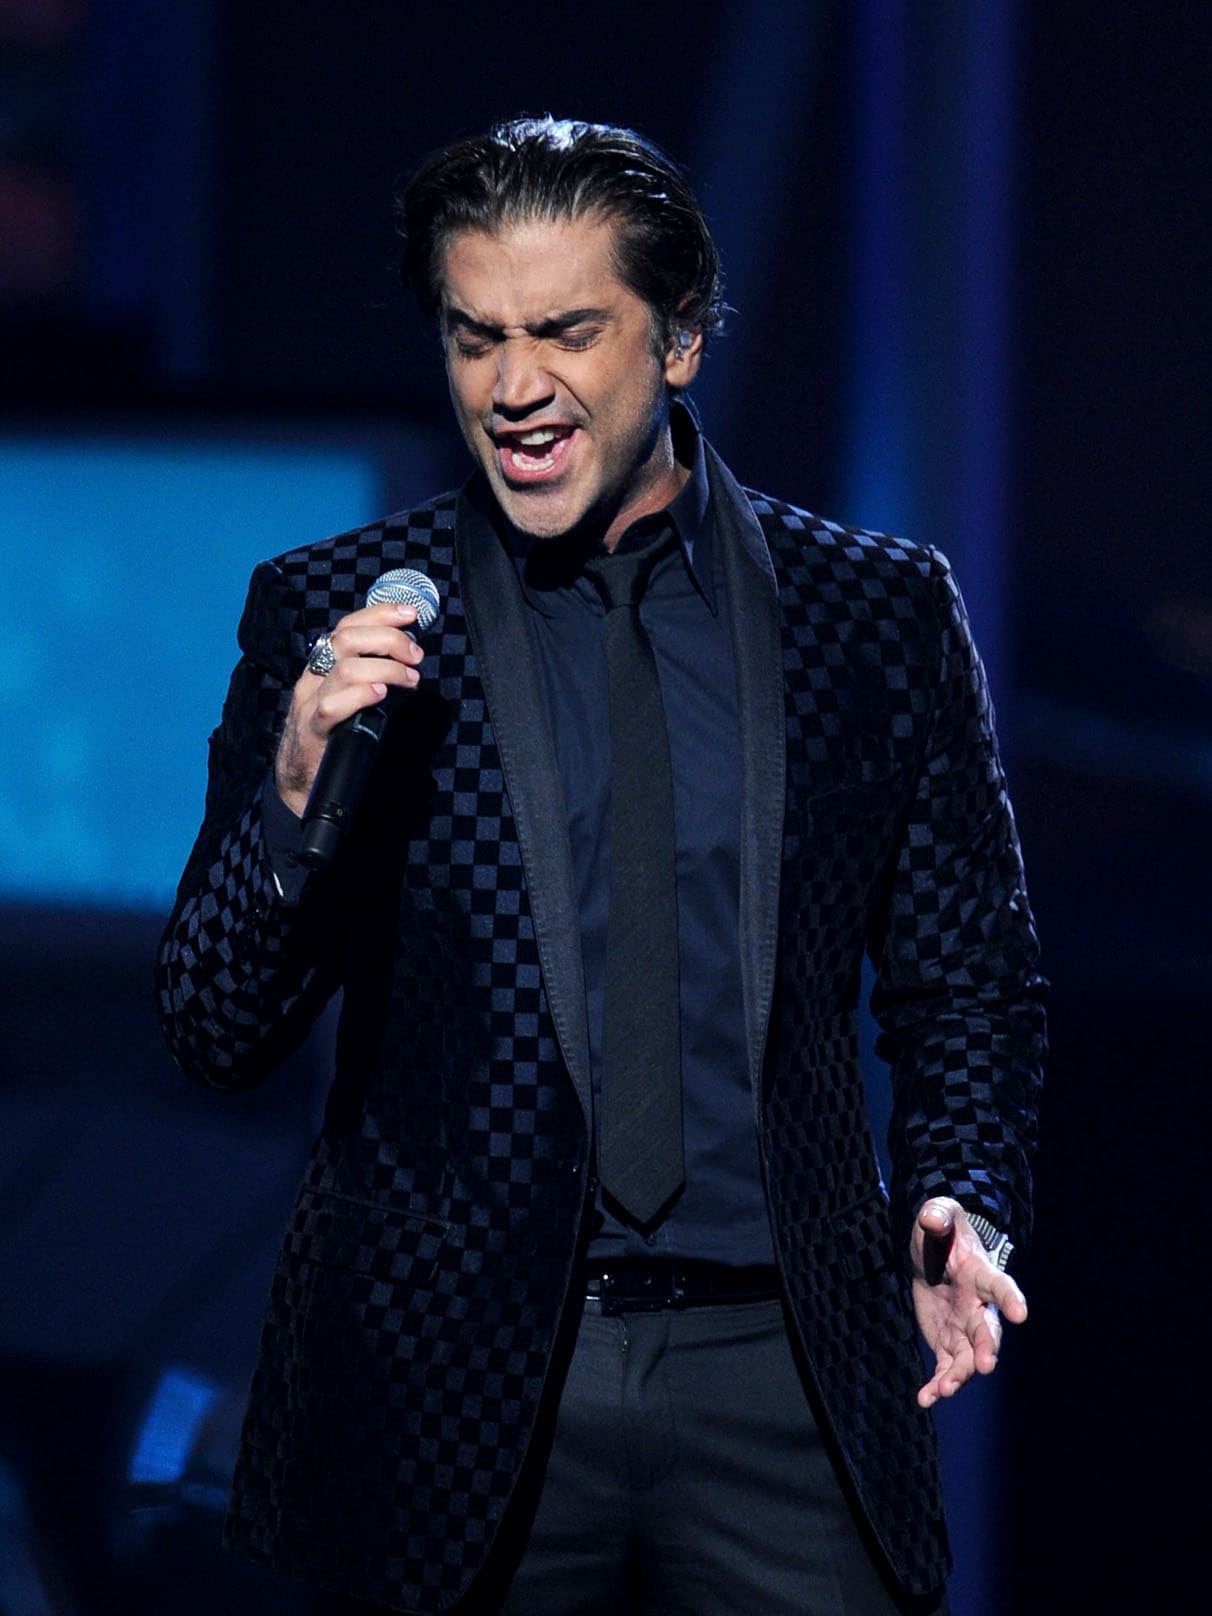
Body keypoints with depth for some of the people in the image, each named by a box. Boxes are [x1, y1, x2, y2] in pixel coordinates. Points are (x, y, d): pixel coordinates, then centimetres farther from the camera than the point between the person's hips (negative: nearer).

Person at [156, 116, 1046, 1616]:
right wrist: (296, 796, -18)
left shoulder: (881, 614, 6)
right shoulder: (330, 616, 3)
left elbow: (969, 985, 14)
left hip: (780, 1380, 1)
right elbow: (215, 1033, 0)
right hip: (453, 1372, -1)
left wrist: (960, 1201, -6)